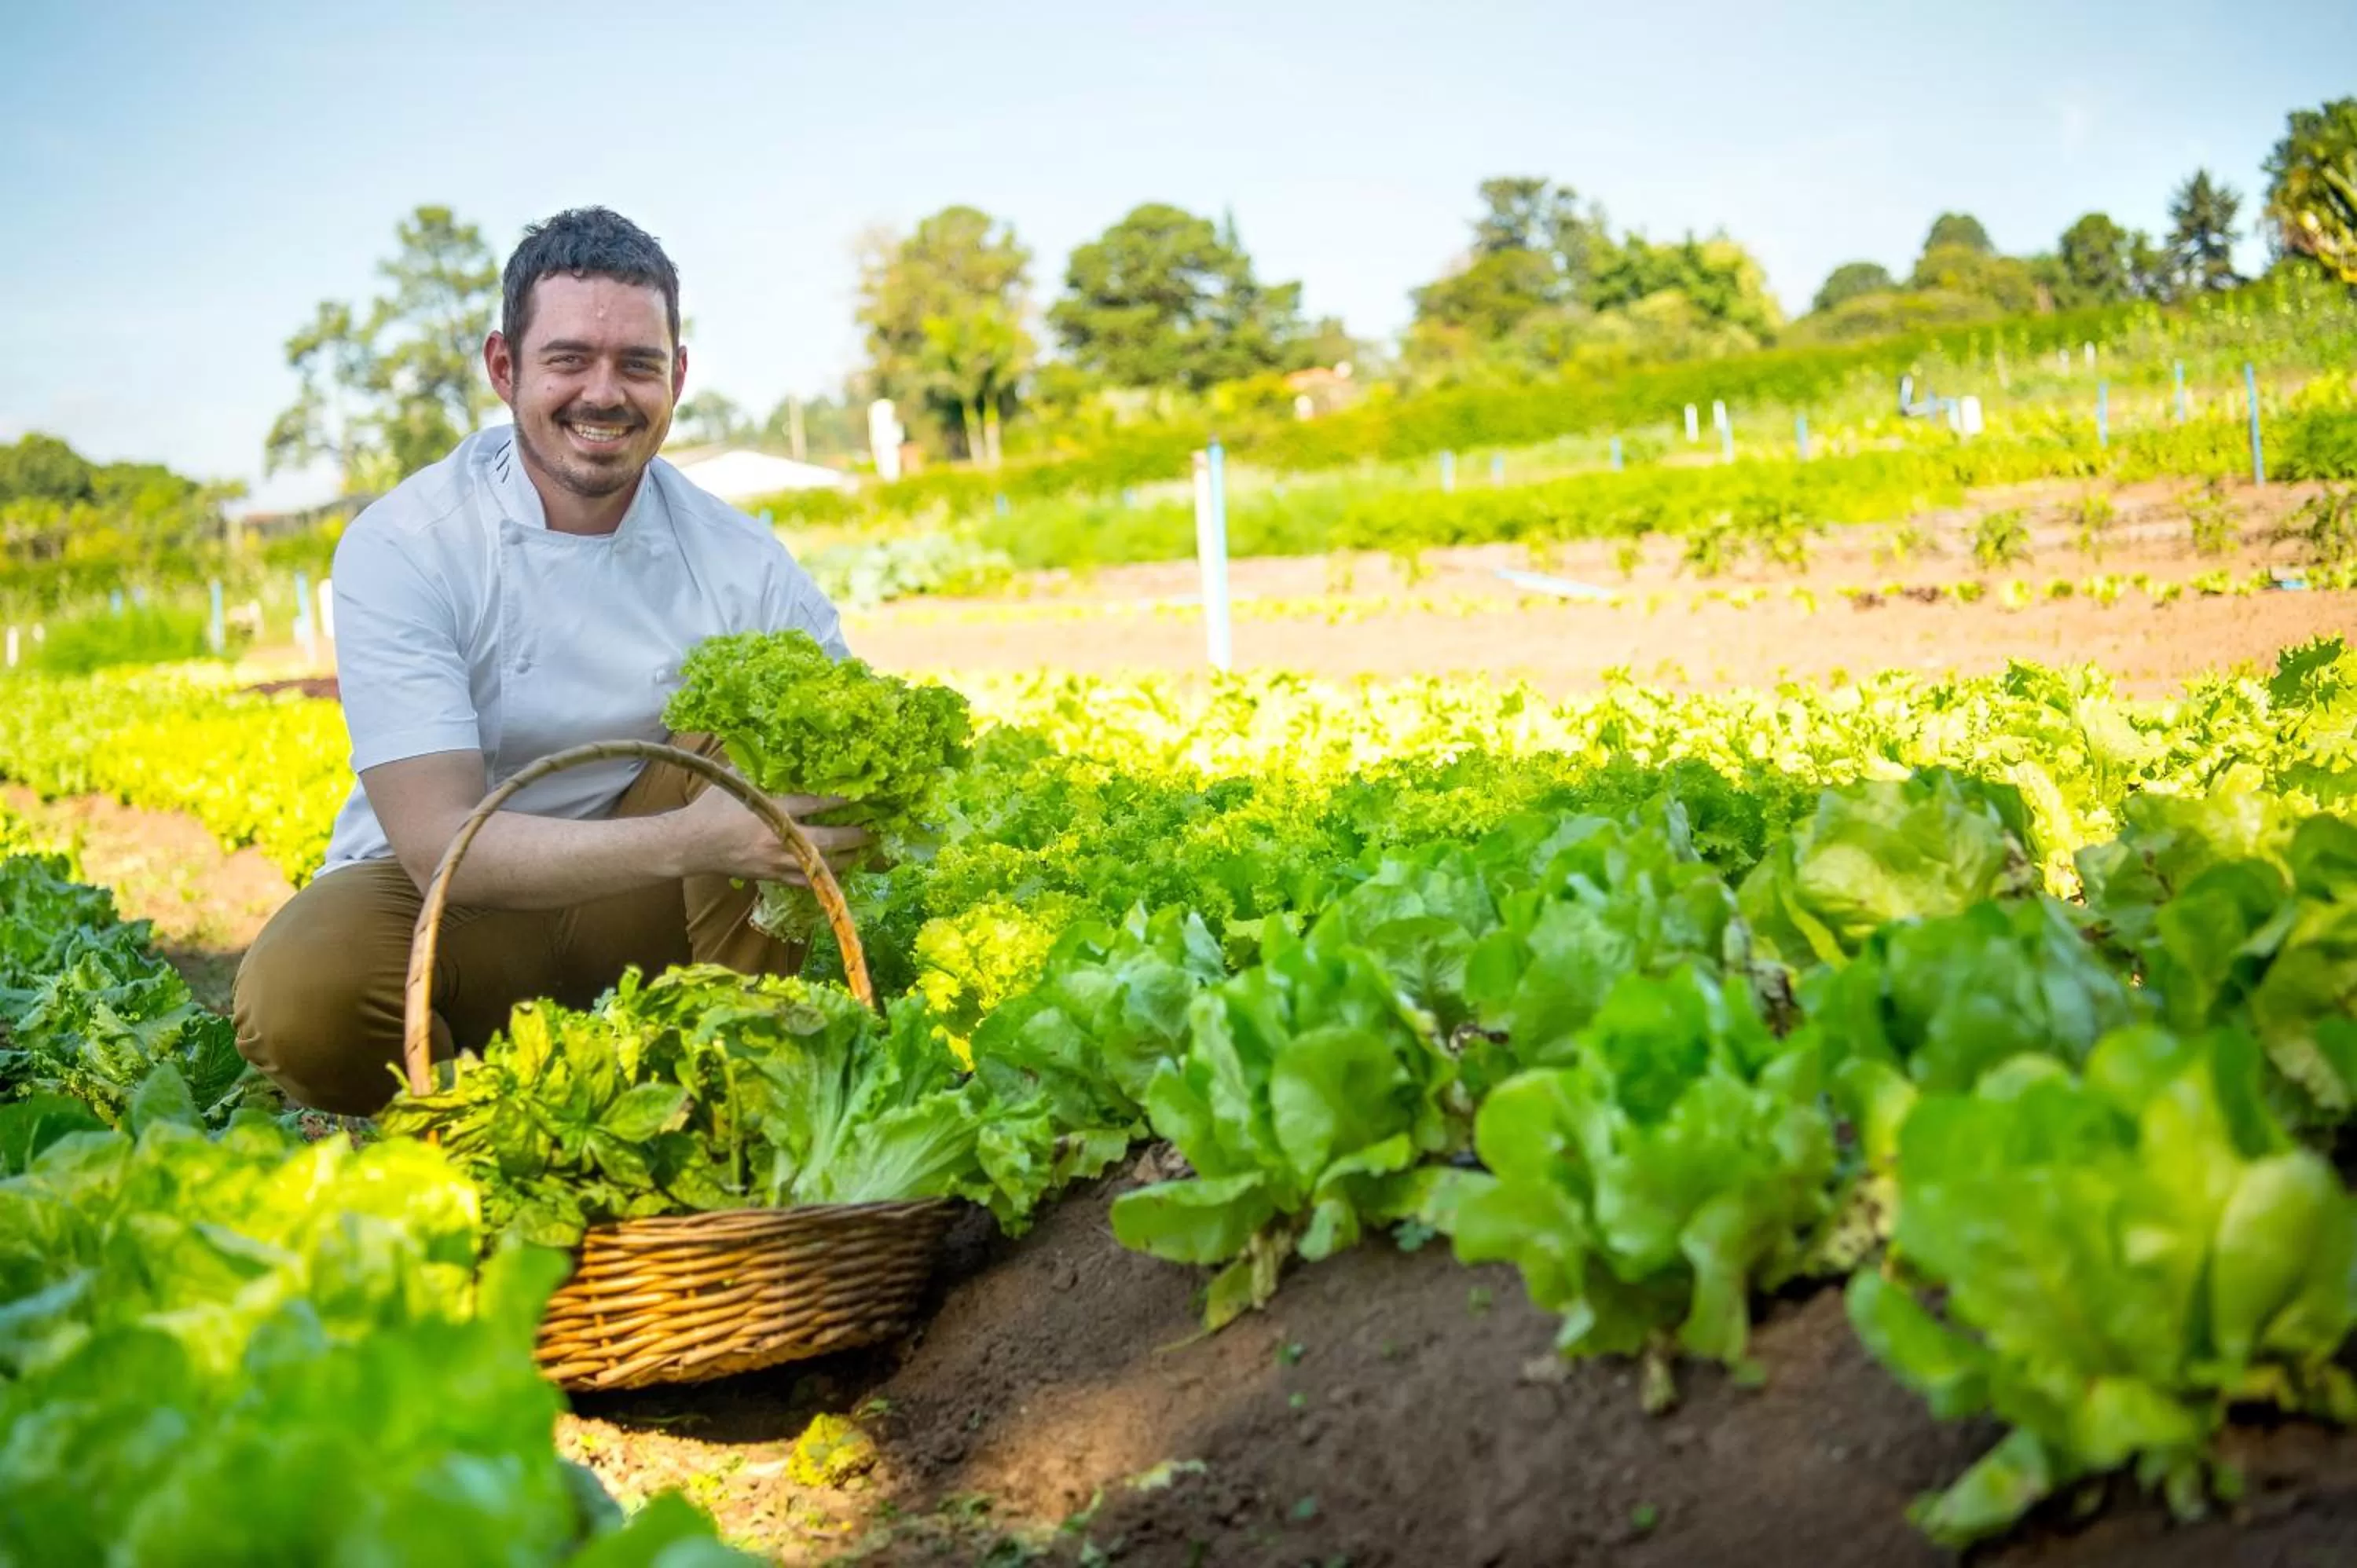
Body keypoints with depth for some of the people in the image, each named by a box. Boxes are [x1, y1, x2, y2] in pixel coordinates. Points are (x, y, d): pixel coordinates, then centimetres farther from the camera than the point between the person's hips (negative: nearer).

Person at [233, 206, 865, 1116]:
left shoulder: (740, 563, -9)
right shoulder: (400, 548, -18)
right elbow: (440, 845, -27)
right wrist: (688, 841, -42)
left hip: (639, 900, 3)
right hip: (446, 898, -2)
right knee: (296, 1001, -34)